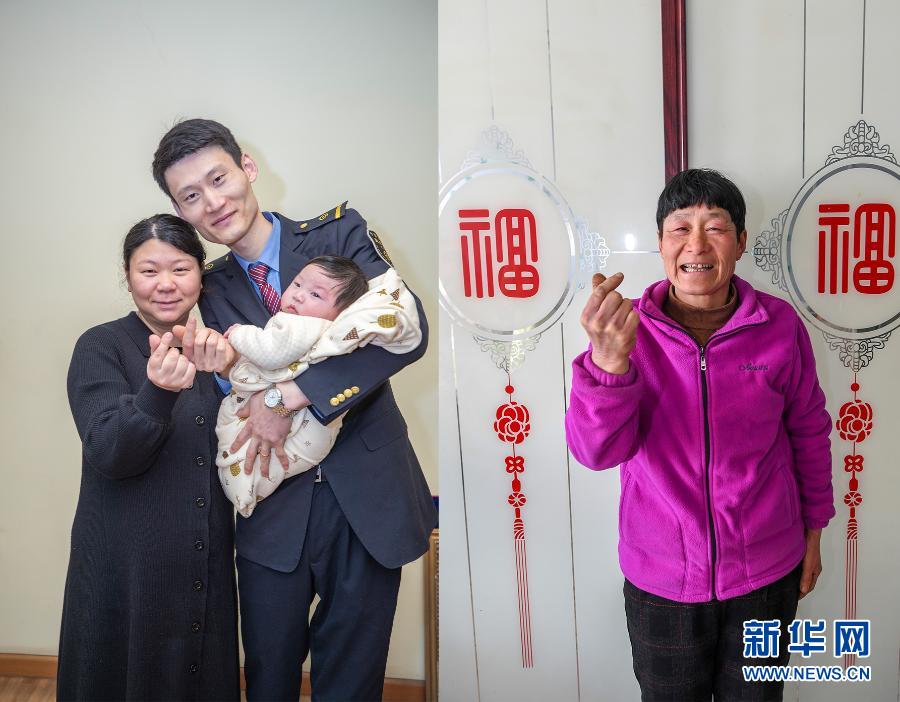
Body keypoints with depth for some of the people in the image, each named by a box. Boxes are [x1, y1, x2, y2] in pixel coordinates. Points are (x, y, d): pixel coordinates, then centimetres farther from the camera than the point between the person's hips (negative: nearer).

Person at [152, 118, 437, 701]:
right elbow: (238, 399, 7)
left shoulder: (340, 233, -3)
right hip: (274, 507, 3)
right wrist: (216, 369, -16)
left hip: (366, 495, -3)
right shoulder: (213, 289, 9)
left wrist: (287, 394, -20)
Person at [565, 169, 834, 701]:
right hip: (661, 581, 0)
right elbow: (599, 451, -23)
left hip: (766, 576, 1)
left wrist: (814, 528, 11)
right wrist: (608, 361, -41)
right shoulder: (630, 329, -12)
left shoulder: (780, 325, -11)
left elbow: (809, 430, 3)